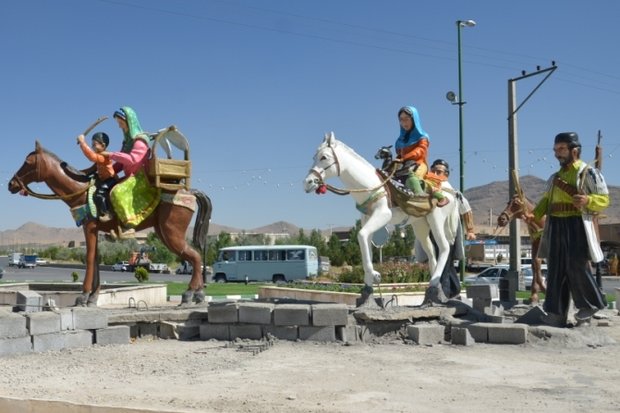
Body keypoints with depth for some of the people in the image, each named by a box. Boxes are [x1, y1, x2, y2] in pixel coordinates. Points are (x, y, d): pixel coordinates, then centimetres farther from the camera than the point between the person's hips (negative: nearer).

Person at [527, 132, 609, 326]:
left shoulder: (588, 172, -2)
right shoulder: (555, 177, 18)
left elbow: (604, 198, -5)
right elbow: (546, 200, 18)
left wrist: (587, 200, -25)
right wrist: (534, 214, 0)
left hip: (577, 225, -6)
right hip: (556, 226, 6)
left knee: (577, 266, -8)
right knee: (556, 269, 3)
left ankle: (590, 305, 13)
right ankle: (556, 312, 6)